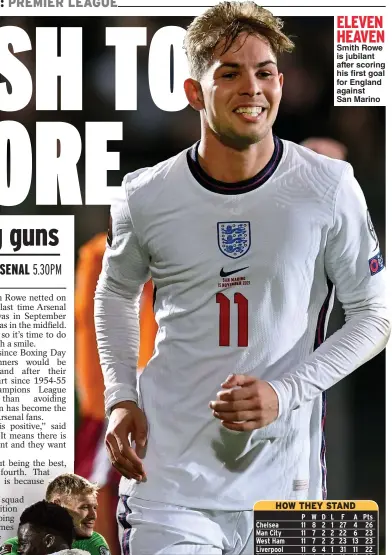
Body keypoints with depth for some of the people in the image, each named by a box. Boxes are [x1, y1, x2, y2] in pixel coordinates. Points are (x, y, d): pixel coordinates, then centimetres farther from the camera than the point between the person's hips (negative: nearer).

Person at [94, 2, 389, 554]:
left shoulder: (329, 187, -5)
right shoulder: (146, 197, -1)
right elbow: (116, 293, 18)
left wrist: (284, 393, -10)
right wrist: (121, 398, 4)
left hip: (284, 483, 0)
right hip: (170, 478, 0)